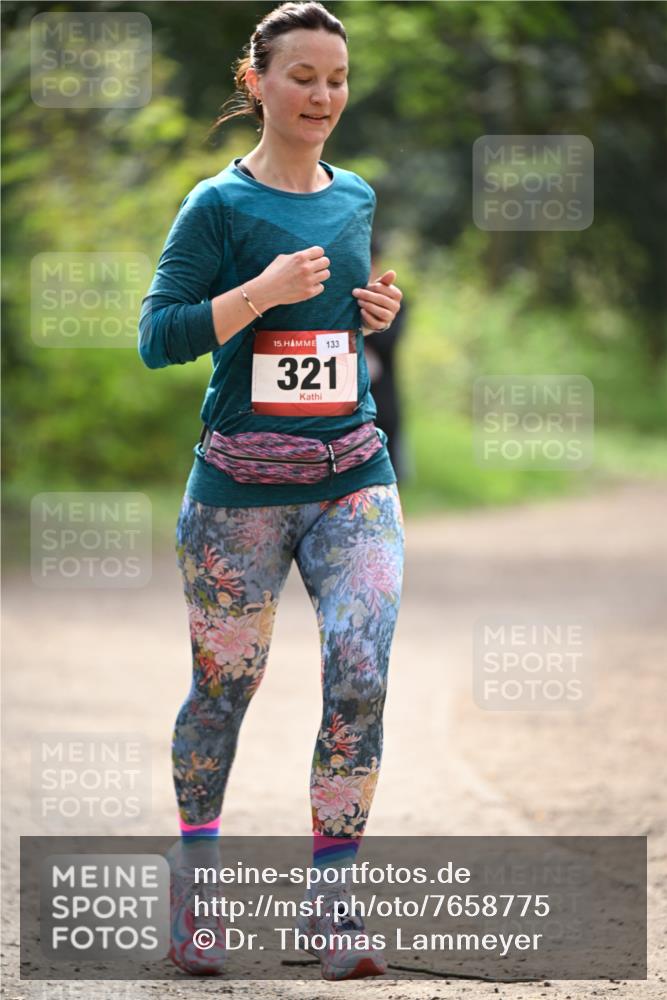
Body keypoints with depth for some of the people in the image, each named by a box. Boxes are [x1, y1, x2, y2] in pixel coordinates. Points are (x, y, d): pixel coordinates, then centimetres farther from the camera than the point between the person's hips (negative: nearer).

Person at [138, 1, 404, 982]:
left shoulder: (357, 199, 11)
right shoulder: (220, 205, -5)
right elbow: (158, 337, -11)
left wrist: (376, 315, 4)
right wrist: (268, 288, -20)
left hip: (354, 477, 3)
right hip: (240, 486, -3)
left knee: (360, 676, -12)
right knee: (224, 686, 7)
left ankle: (333, 899, -2)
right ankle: (194, 877, 29)